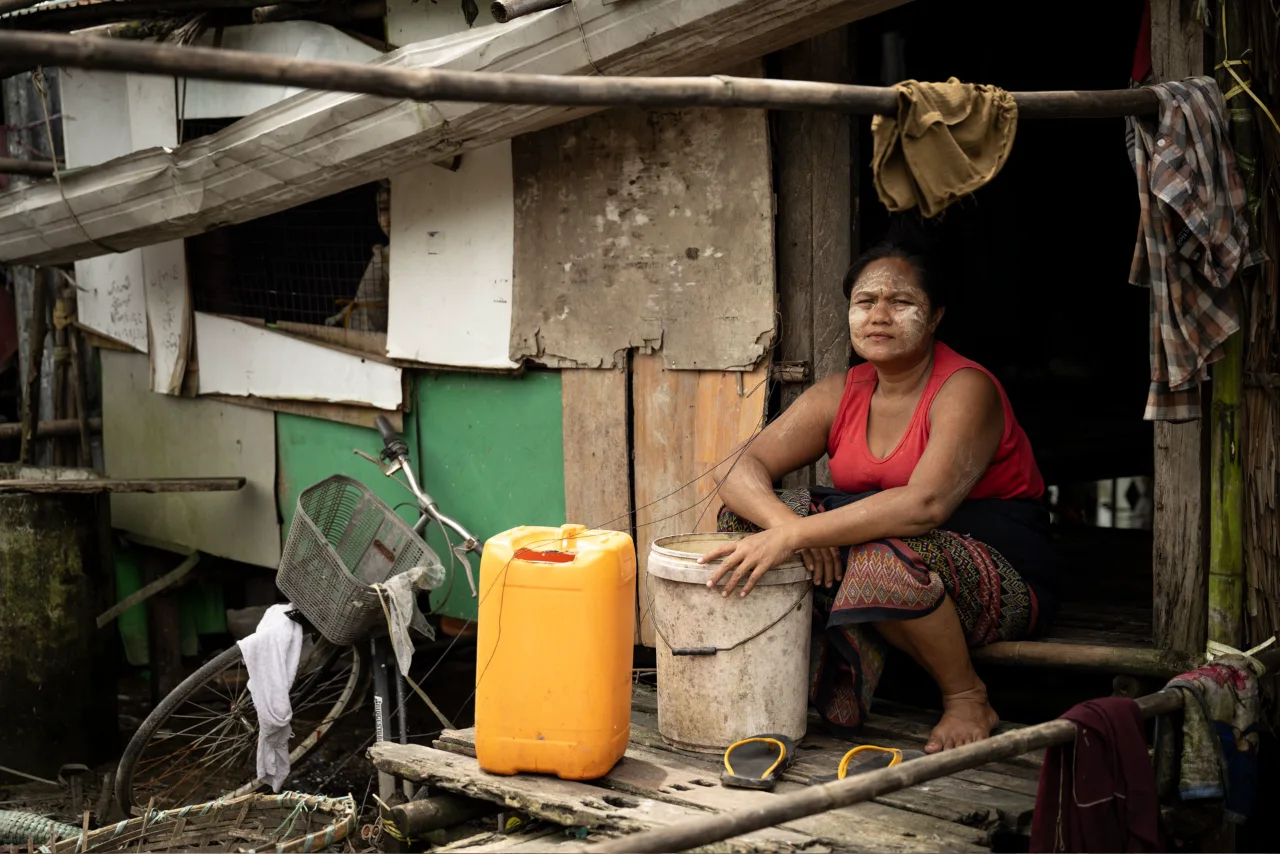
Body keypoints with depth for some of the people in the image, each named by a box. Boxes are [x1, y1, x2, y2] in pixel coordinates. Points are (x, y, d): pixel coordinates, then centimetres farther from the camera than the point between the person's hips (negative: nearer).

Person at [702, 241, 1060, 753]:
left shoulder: (966, 390, -17)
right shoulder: (840, 395, 3)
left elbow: (925, 504, -33)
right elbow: (738, 470, -5)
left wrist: (794, 534, -38)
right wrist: (788, 524, -28)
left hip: (1001, 572, -6)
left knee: (887, 560, -39)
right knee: (747, 515, -10)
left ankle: (967, 698, -11)